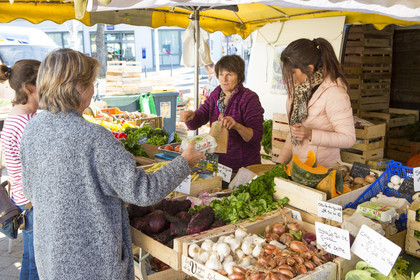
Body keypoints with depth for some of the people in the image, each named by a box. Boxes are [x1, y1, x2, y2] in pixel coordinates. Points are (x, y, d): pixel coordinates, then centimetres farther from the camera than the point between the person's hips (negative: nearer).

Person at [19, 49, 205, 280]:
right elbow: (143, 192, -22)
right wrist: (184, 162, -9)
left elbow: (29, 190, 8)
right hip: (92, 261, -6)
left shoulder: (32, 128, -5)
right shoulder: (94, 138, -27)